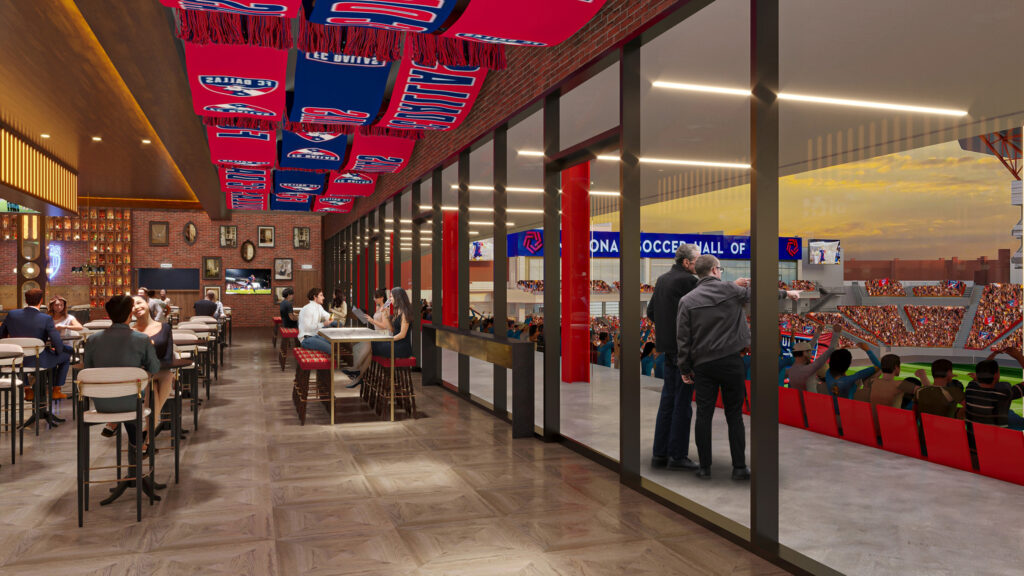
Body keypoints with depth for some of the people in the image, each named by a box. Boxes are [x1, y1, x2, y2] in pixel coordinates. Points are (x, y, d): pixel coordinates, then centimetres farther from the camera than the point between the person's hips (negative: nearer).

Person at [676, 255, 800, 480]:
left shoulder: (687, 301, 0)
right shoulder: (730, 290, -1)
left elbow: (683, 338, -2)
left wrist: (685, 368, 6)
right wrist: (786, 293, 34)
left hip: (702, 364, 1)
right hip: (730, 361, -1)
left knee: (703, 415, 5)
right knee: (734, 415, 6)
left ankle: (704, 468, 10)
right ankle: (739, 467, 9)